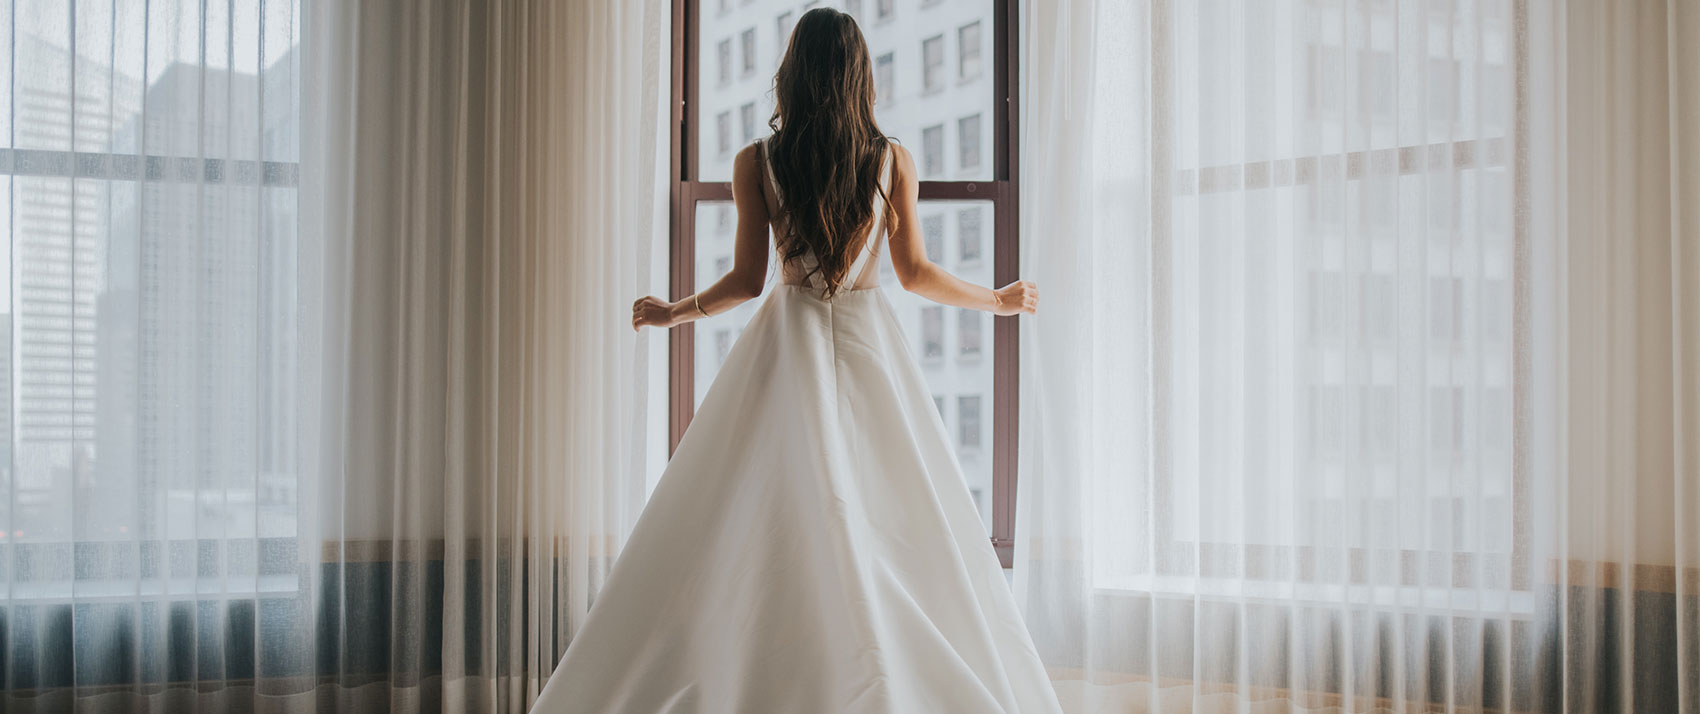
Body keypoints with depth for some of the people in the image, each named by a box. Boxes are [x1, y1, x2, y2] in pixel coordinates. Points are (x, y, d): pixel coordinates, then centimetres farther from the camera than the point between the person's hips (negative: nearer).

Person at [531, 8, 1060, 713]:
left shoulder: (756, 163, -3)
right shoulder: (893, 160, -2)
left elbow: (747, 280, -2)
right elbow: (916, 273, 3)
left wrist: (674, 311, 17)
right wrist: (1000, 300, 19)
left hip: (789, 344, 0)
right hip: (869, 343, 0)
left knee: (747, 527, 3)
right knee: (893, 523, 5)